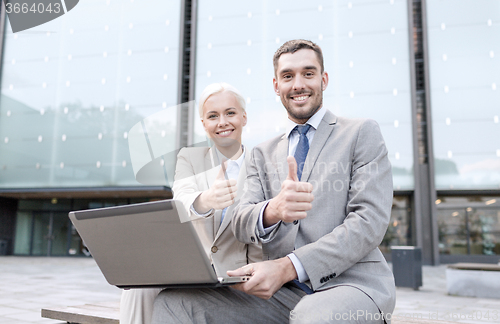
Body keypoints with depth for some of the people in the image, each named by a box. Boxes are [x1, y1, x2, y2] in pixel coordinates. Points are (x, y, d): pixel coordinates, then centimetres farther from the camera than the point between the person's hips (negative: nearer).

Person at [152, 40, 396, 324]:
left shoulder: (363, 133, 5)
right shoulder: (263, 153, 18)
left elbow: (370, 221, -7)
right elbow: (242, 223, 4)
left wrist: (288, 267, -16)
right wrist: (272, 211, -22)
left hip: (352, 282, -3)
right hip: (281, 290, 4)